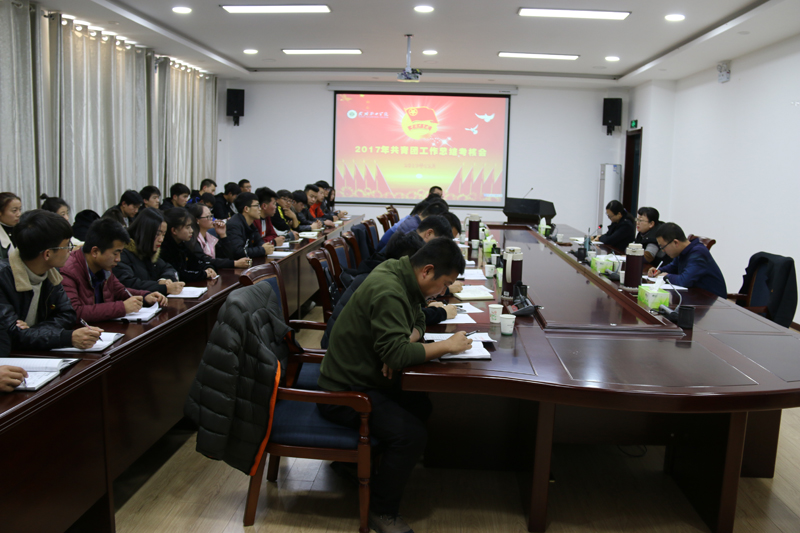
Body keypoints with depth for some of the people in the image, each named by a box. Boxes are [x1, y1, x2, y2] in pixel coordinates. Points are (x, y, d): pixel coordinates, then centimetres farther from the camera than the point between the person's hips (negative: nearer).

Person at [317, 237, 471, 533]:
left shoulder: (401, 274, 3)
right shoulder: (388, 292, -27)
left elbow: (418, 320, 14)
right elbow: (396, 354, -33)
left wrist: (407, 342, -9)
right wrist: (446, 345, -21)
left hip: (366, 377, 10)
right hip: (345, 393, -10)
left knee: (423, 405, 8)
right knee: (411, 434, -22)